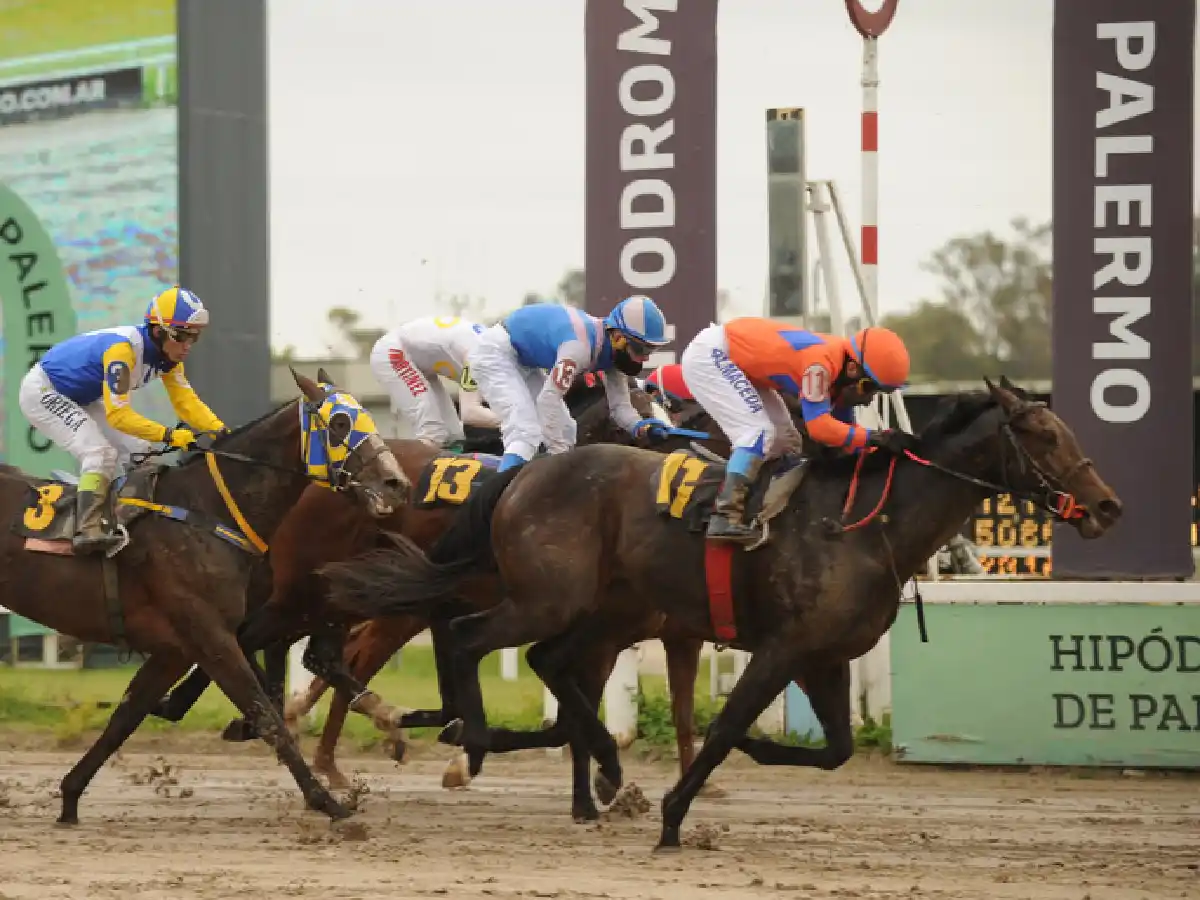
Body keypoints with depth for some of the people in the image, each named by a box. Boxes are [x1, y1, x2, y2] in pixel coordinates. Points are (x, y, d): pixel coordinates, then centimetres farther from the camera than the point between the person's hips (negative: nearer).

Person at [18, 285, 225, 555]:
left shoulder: (169, 355, -8)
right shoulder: (123, 349, -35)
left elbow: (186, 401, -9)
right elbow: (118, 414, -37)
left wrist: (219, 429, -25)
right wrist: (169, 435, -42)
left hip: (80, 399, 10)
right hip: (43, 393, -10)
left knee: (137, 452, 5)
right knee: (100, 453, -26)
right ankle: (87, 530, -33)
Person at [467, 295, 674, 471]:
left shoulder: (615, 351, -5)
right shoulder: (581, 345, -34)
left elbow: (619, 405, -2)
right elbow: (549, 398, -37)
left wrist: (641, 427, -23)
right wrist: (560, 453, -33)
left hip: (522, 360, 10)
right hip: (495, 352, -10)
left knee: (564, 430, 9)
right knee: (525, 433, -24)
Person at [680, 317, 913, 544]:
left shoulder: (841, 372, -3)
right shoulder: (821, 361, -31)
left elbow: (841, 429, 5)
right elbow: (819, 427, -34)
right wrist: (875, 438, -33)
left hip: (740, 362, 10)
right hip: (709, 354, -10)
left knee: (785, 440, 8)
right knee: (759, 431, -22)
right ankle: (724, 519, -29)